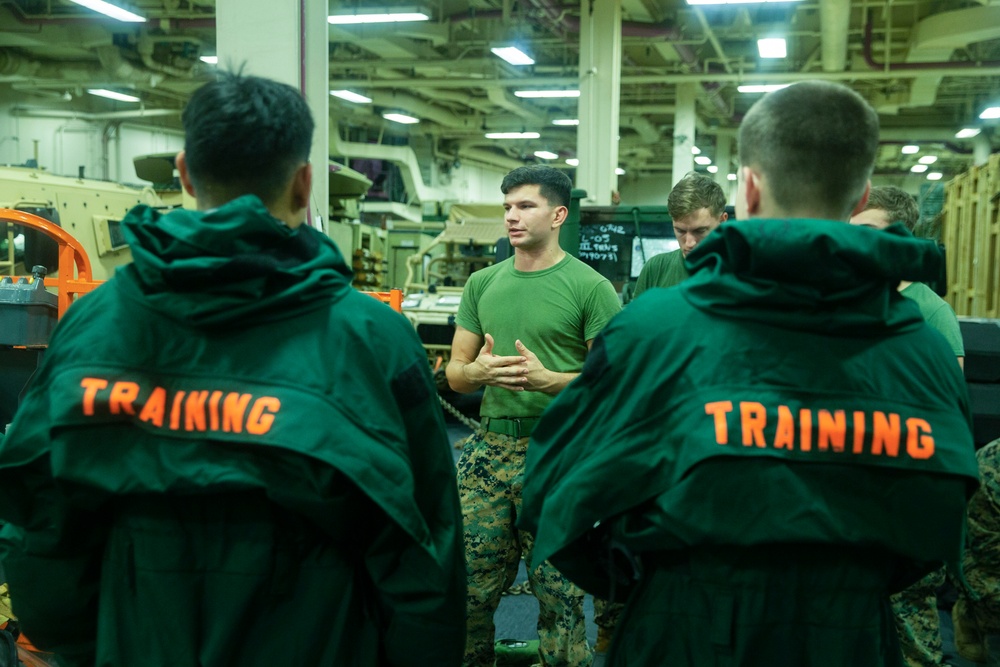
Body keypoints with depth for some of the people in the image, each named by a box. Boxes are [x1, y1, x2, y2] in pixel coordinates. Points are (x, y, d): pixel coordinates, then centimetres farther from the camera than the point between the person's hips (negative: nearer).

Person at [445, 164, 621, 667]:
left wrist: (546, 379, -20)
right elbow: (455, 373, 13)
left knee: (559, 596, 2)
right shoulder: (483, 284, 11)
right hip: (489, 448, 5)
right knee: (469, 588, 9)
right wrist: (480, 370, -10)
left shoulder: (590, 287, -4)